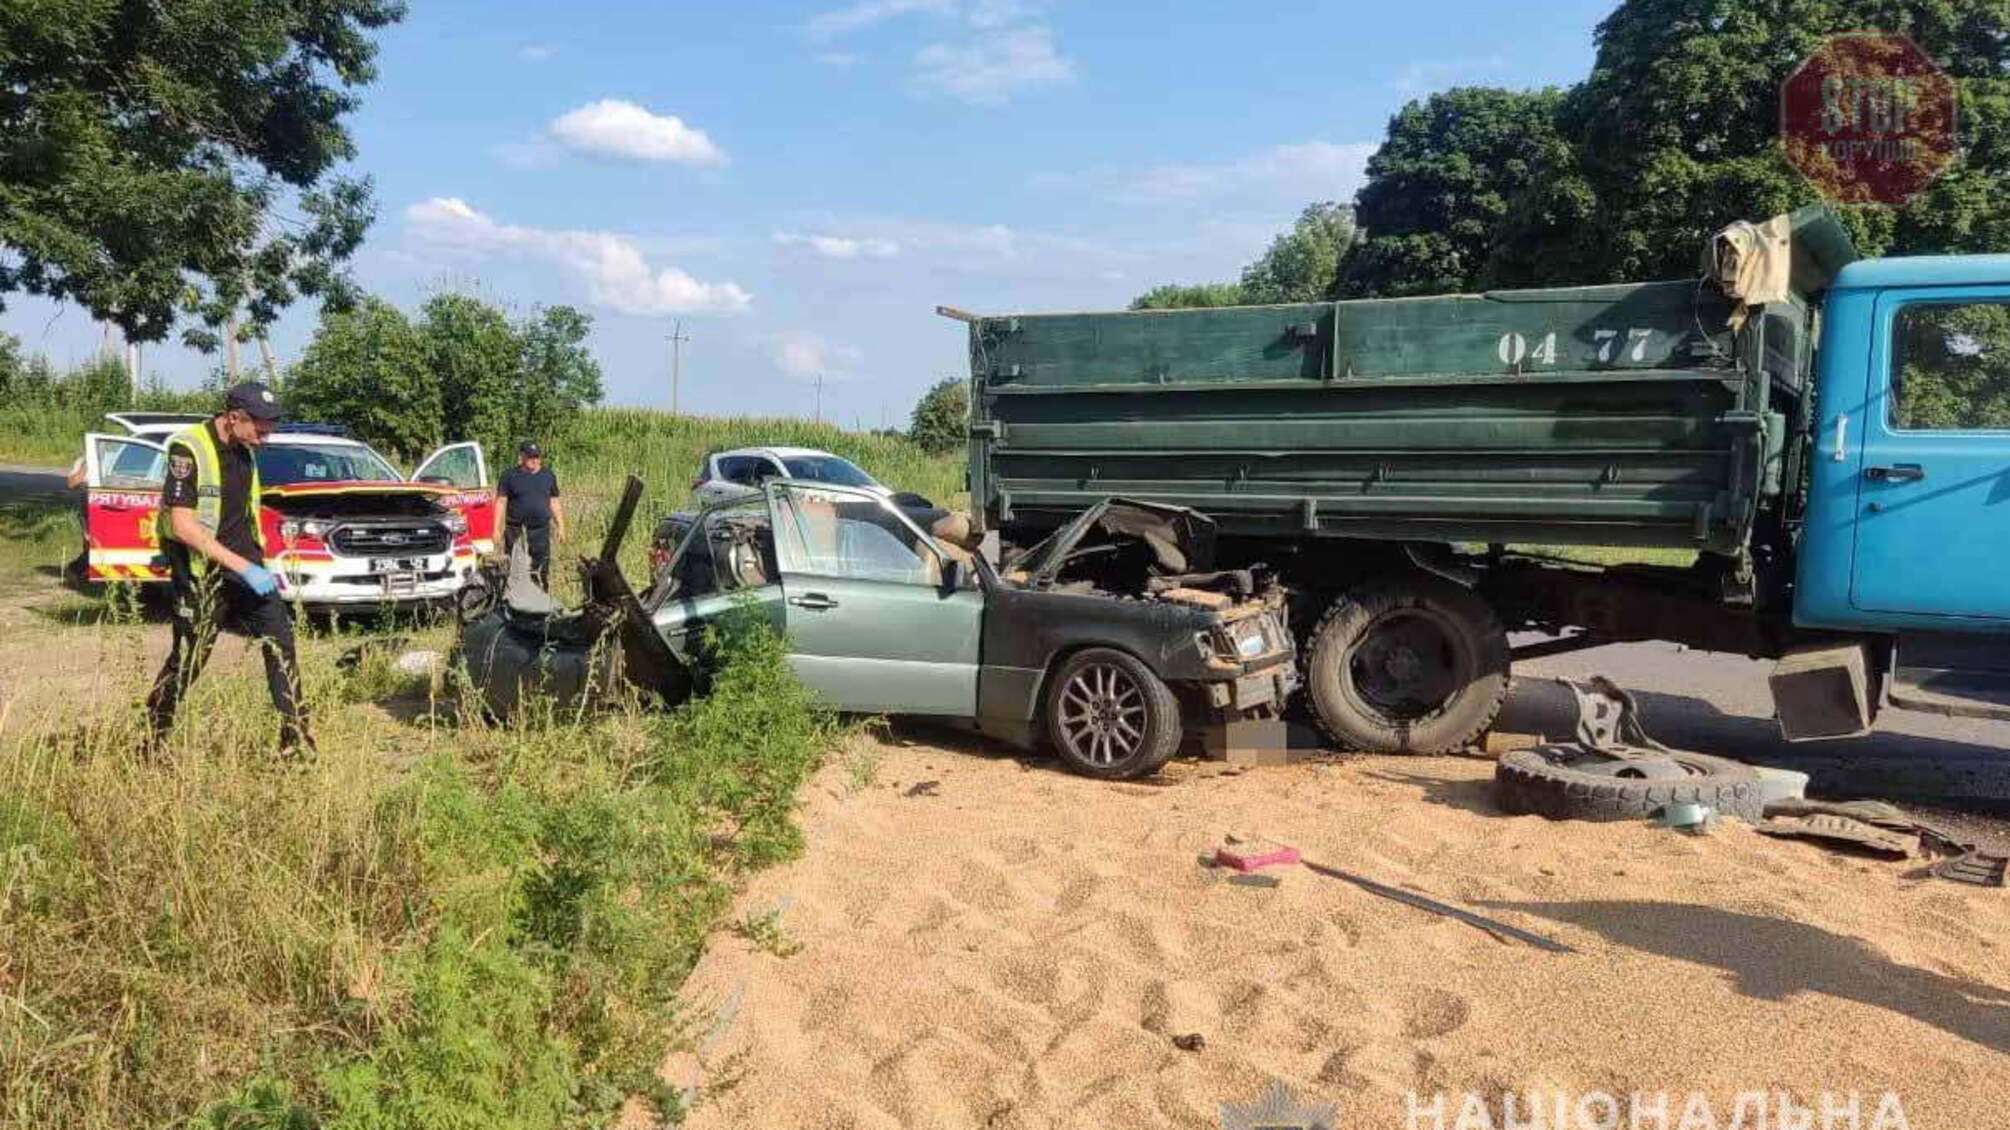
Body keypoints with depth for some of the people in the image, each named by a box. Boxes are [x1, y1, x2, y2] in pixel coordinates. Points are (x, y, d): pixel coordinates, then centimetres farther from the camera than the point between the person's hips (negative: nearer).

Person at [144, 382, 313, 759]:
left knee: (280, 636, -5)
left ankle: (296, 742, -3)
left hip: (244, 560, 7)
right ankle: (153, 739, 20)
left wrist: (261, 564, 18)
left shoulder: (245, 451, 8)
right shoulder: (189, 449, -16)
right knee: (188, 657, 1)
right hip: (201, 569, -6)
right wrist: (242, 568, -25)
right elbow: (182, 525, -22)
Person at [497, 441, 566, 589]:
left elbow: (555, 503, 16)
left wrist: (560, 526, 12)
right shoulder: (510, 476, 3)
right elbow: (501, 502, 1)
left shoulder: (548, 475, 11)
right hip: (515, 530, -2)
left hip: (541, 529, 2)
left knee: (542, 567, 3)